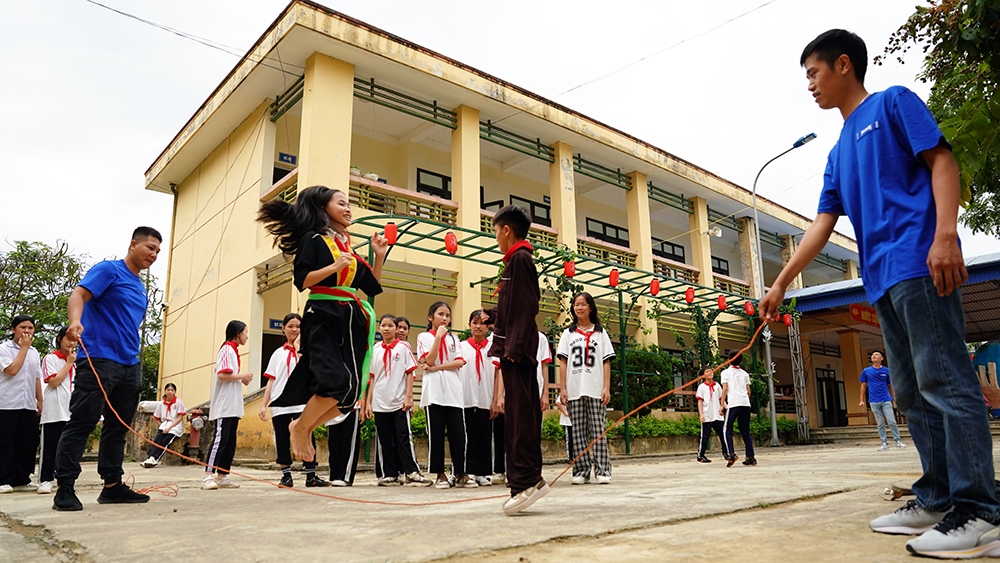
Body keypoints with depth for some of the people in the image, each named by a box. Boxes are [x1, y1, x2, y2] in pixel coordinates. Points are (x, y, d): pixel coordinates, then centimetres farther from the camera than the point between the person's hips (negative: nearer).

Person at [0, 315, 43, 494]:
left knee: (28, 442, 5)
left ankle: (22, 480, 12)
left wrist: (40, 401, 13)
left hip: (29, 405, 5)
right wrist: (24, 347, -11)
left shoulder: (34, 352, 15)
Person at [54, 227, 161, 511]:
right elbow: (78, 295, -17)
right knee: (81, 424, -6)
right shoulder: (108, 270, -2)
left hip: (129, 366, 8)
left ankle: (112, 485, 15)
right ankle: (65, 488, 0)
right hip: (98, 361, -8)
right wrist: (75, 322, -37)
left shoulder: (141, 288, 20)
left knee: (118, 428, 9)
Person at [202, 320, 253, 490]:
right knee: (220, 439, -13)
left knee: (230, 441, 9)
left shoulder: (234, 350, 21)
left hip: (233, 406, 10)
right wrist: (242, 376, -10)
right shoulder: (227, 349, -9)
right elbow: (222, 374, -20)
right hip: (224, 405, -10)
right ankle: (209, 476, -13)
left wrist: (243, 379, 8)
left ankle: (222, 476, 12)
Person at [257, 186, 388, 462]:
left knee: (351, 390, 2)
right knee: (337, 381, -22)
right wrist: (335, 267, -17)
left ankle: (306, 428, 21)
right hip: (323, 318, -7)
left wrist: (379, 255, 9)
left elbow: (373, 287, 17)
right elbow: (302, 280, -10)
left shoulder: (350, 249, 19)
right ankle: (300, 426, 3)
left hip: (351, 321, 7)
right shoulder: (313, 239, 0)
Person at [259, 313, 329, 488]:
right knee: (282, 440, 4)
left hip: (301, 403, -3)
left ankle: (311, 476, 2)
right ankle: (286, 476, 14)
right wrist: (263, 404, 6)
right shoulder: (278, 353, 15)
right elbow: (271, 380, 11)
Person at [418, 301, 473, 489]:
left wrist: (437, 367, -9)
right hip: (434, 392, -3)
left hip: (453, 392, 3)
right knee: (436, 434, 0)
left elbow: (460, 362, 2)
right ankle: (440, 474, 8)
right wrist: (438, 336, -10)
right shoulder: (424, 337, 7)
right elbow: (429, 361, -9)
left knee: (458, 433, 0)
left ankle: (460, 474, 7)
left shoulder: (453, 338, 16)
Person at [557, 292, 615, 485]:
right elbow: (563, 362, 8)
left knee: (598, 430, -4)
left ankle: (602, 471, -1)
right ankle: (581, 471, 6)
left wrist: (606, 387, -4)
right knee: (578, 432, 2)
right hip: (574, 390, 1)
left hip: (595, 390, -1)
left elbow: (606, 362, 6)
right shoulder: (568, 333, 13)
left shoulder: (600, 332, 12)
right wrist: (562, 388, -1)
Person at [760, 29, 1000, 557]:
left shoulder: (893, 103, 7)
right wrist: (780, 283, 15)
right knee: (912, 392, 7)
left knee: (944, 380, -10)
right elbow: (821, 226, 21)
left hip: (919, 263, -8)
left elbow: (942, 161, -5)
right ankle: (938, 498, 14)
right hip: (881, 279, 8)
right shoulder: (839, 152, 25)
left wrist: (945, 235, -19)